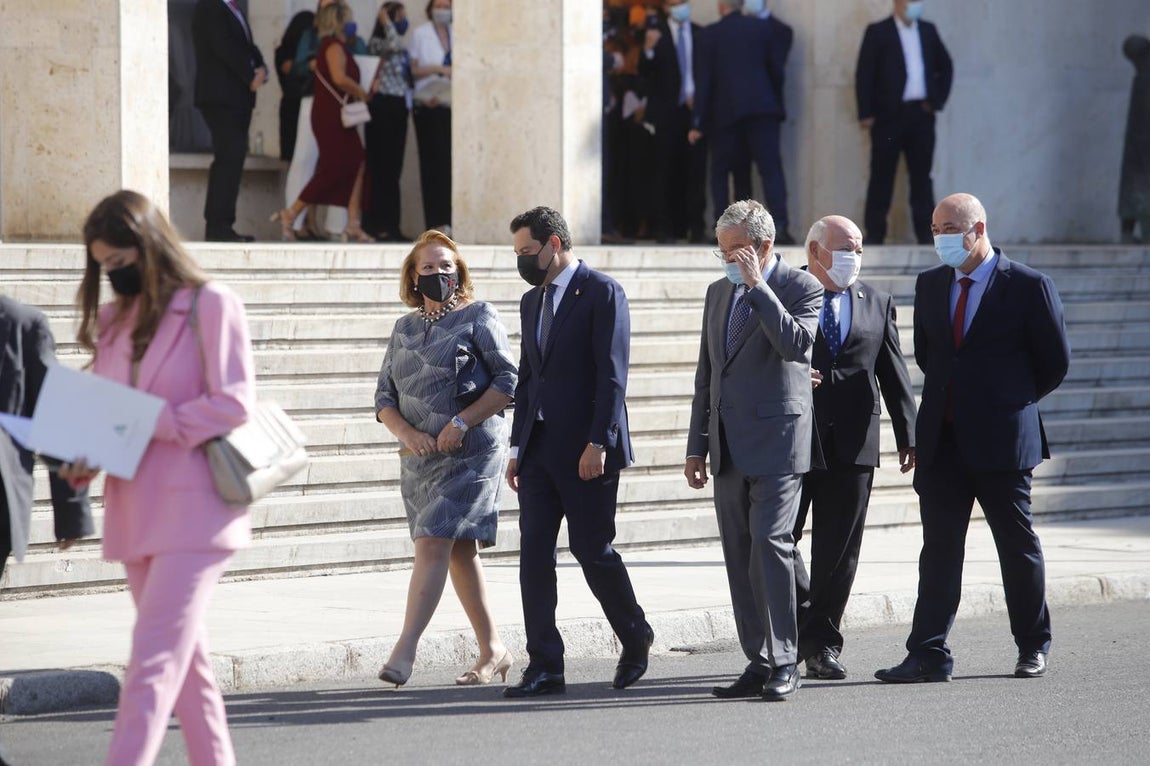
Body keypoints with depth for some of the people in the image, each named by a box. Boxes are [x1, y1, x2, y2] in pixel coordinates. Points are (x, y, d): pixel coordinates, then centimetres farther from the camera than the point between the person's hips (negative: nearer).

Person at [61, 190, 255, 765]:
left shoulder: (210, 305, -5)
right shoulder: (112, 319, 16)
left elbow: (234, 402, -13)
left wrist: (145, 426, -17)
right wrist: (85, 459, -1)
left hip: (192, 508, -7)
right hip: (135, 512, 7)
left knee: (153, 660, -14)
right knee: (187, 660, 12)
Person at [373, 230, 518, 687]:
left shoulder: (478, 317, -1)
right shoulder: (405, 328, 14)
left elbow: (508, 382, -7)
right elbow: (384, 396, 12)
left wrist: (462, 422, -17)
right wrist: (406, 433, -8)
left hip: (472, 451, -6)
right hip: (420, 457, 6)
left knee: (434, 545, -16)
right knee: (459, 553, 11)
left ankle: (404, 650, -22)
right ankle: (493, 651, 20)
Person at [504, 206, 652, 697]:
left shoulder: (603, 292, -7)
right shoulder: (531, 302, 17)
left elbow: (612, 374, -13)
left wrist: (598, 442, -19)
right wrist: (518, 446, 14)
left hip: (587, 449, -7)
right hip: (540, 448, 7)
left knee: (591, 548, -1)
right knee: (534, 551, -2)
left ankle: (635, 637, 23)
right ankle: (545, 667, 0)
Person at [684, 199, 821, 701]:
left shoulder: (801, 287, -4)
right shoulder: (719, 292, 16)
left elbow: (797, 344, -23)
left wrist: (757, 285, -20)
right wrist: (697, 445, 18)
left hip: (776, 442, -7)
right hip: (729, 448, 7)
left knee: (770, 546, -14)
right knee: (739, 559, 5)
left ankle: (784, 664, -10)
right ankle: (759, 664, 9)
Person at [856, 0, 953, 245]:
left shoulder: (928, 31, 13)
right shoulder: (878, 32, -1)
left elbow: (945, 67, 22)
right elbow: (864, 74, -5)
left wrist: (938, 100, 11)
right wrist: (866, 114, -11)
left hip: (921, 114, 4)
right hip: (889, 115, -4)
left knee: (921, 176, 5)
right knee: (882, 176, 0)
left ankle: (926, 232, 6)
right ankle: (874, 233, 3)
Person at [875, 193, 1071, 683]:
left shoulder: (1029, 286, -6)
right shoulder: (930, 285, 10)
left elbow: (1054, 363, 1)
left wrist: (1014, 401, 11)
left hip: (1001, 440, -4)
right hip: (942, 440, 4)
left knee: (1018, 545, 7)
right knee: (939, 547, 0)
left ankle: (1033, 647, 22)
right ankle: (929, 655, -3)